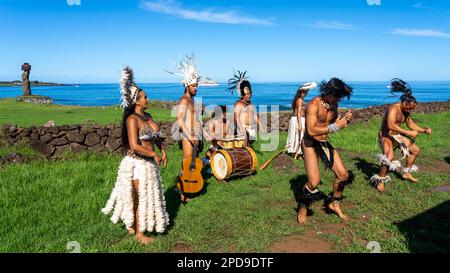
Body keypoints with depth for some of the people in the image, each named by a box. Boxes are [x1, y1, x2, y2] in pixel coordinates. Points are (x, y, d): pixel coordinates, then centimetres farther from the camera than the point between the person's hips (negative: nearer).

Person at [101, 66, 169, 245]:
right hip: (137, 164, -8)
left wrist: (162, 150, 3)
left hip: (149, 163, 8)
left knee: (149, 196, 21)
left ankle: (133, 224, 40)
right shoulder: (132, 119, -20)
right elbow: (134, 146, -28)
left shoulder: (147, 116, 7)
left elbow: (156, 136, 18)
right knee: (140, 199, 6)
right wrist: (154, 154, -19)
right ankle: (139, 233, 24)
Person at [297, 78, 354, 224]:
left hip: (325, 143, 8)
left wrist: (344, 120, -7)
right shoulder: (313, 105, -21)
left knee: (343, 176, 7)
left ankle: (334, 204, 31)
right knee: (314, 182, -19)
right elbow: (311, 131, -32)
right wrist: (335, 126, -28)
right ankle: (303, 209, 7)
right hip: (310, 144, -8)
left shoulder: (333, 104, 3)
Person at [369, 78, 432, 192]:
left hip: (396, 136, 10)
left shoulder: (405, 111, 7)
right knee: (390, 158, -34)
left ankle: (406, 173, 35)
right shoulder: (393, 108, -22)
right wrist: (408, 132, -34)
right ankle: (380, 181, -17)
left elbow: (411, 124, 20)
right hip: (385, 136, -10)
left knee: (416, 150, 20)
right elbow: (391, 125, -37)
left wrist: (424, 130, 5)